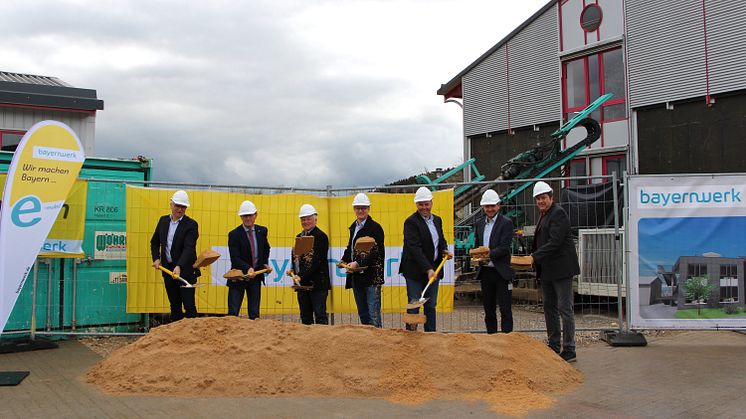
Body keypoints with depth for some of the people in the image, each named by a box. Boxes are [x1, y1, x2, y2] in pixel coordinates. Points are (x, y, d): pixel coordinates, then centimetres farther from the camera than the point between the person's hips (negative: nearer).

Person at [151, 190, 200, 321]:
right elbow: (155, 241, 20)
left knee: (189, 306, -4)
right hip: (167, 269, 5)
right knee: (174, 306, 13)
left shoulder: (191, 224, -10)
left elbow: (189, 248, -21)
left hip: (185, 270, -5)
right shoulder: (163, 220, 8)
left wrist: (179, 266, -33)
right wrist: (156, 258, 6)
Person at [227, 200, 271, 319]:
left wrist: (265, 263, 9)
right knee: (233, 312, -4)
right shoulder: (234, 234, -11)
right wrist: (247, 268, -32)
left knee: (254, 312, 9)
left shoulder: (262, 231, 4)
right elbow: (235, 258, -18)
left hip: (256, 276, 4)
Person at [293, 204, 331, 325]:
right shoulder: (299, 237, 17)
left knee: (320, 316, -6)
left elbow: (317, 260, -15)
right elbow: (295, 259, 19)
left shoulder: (321, 236, -7)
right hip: (302, 283, 7)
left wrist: (301, 276, -20)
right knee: (305, 317, 12)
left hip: (317, 283, -7)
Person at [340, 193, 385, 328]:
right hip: (356, 276, 8)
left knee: (373, 314, -8)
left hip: (371, 276, -8)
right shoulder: (353, 227, 16)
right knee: (362, 313, 13)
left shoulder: (375, 227, -8)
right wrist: (345, 260, 6)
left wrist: (358, 263, -20)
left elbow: (377, 252, -15)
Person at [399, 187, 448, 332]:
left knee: (431, 306, 11)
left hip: (433, 269, 6)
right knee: (414, 306, -2)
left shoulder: (437, 220, 12)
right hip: (415, 271, -6)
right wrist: (428, 269, -26)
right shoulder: (411, 222, -12)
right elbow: (414, 248, -20)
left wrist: (444, 250, 2)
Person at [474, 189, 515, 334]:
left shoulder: (506, 223, -6)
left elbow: (504, 247, -15)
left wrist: (488, 254, -27)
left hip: (501, 272, -6)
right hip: (485, 272, 6)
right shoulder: (479, 223, 13)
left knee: (505, 310, -1)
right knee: (488, 310, 13)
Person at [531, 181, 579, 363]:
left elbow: (555, 242, -22)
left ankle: (569, 351, -1)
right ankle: (553, 347, 24)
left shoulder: (558, 213, -12)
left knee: (565, 308, -5)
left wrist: (535, 256, -23)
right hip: (547, 270, 10)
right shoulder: (544, 216, 17)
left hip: (560, 269, -10)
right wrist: (535, 259, 7)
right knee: (549, 308, 14)